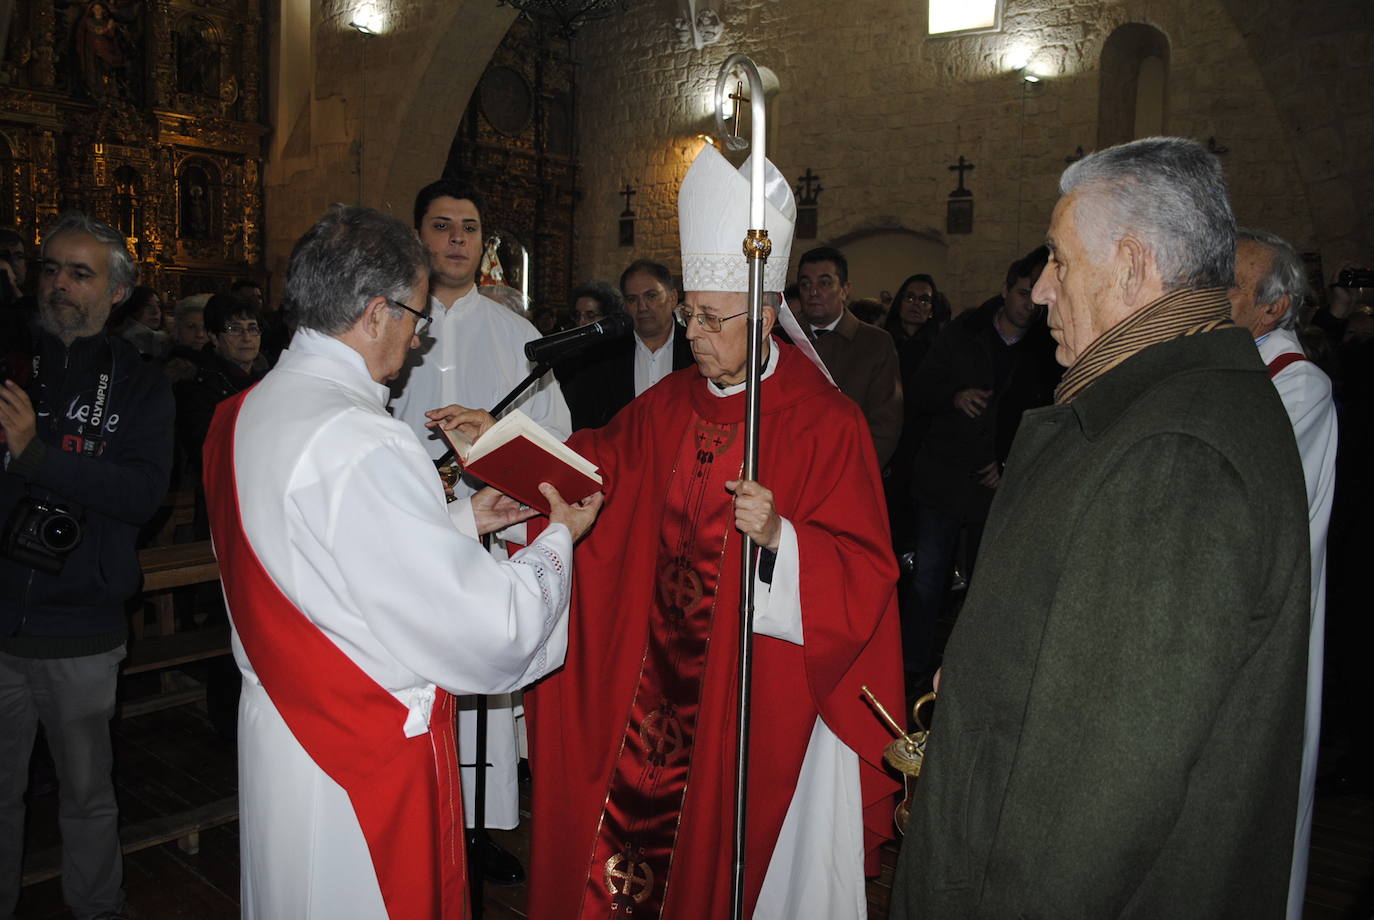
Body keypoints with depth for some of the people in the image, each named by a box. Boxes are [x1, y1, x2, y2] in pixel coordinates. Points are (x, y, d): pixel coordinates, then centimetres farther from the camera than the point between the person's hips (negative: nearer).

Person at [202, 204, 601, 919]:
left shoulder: (242, 415, 1)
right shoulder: (360, 443, -28)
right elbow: (485, 630, -25)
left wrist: (459, 520, 11)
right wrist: (557, 539, -8)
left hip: (276, 726, 9)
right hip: (368, 757, -9)